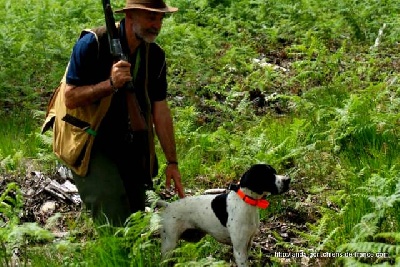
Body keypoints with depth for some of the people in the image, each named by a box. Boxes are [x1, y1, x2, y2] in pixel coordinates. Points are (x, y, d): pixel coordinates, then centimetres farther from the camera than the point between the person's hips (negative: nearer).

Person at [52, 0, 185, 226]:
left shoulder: (155, 56, 1)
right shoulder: (93, 44, -16)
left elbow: (161, 111, 4)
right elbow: (70, 98, -18)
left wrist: (172, 162, 2)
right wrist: (111, 84, -31)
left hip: (130, 148, 6)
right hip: (90, 146, -6)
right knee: (115, 225, -18)